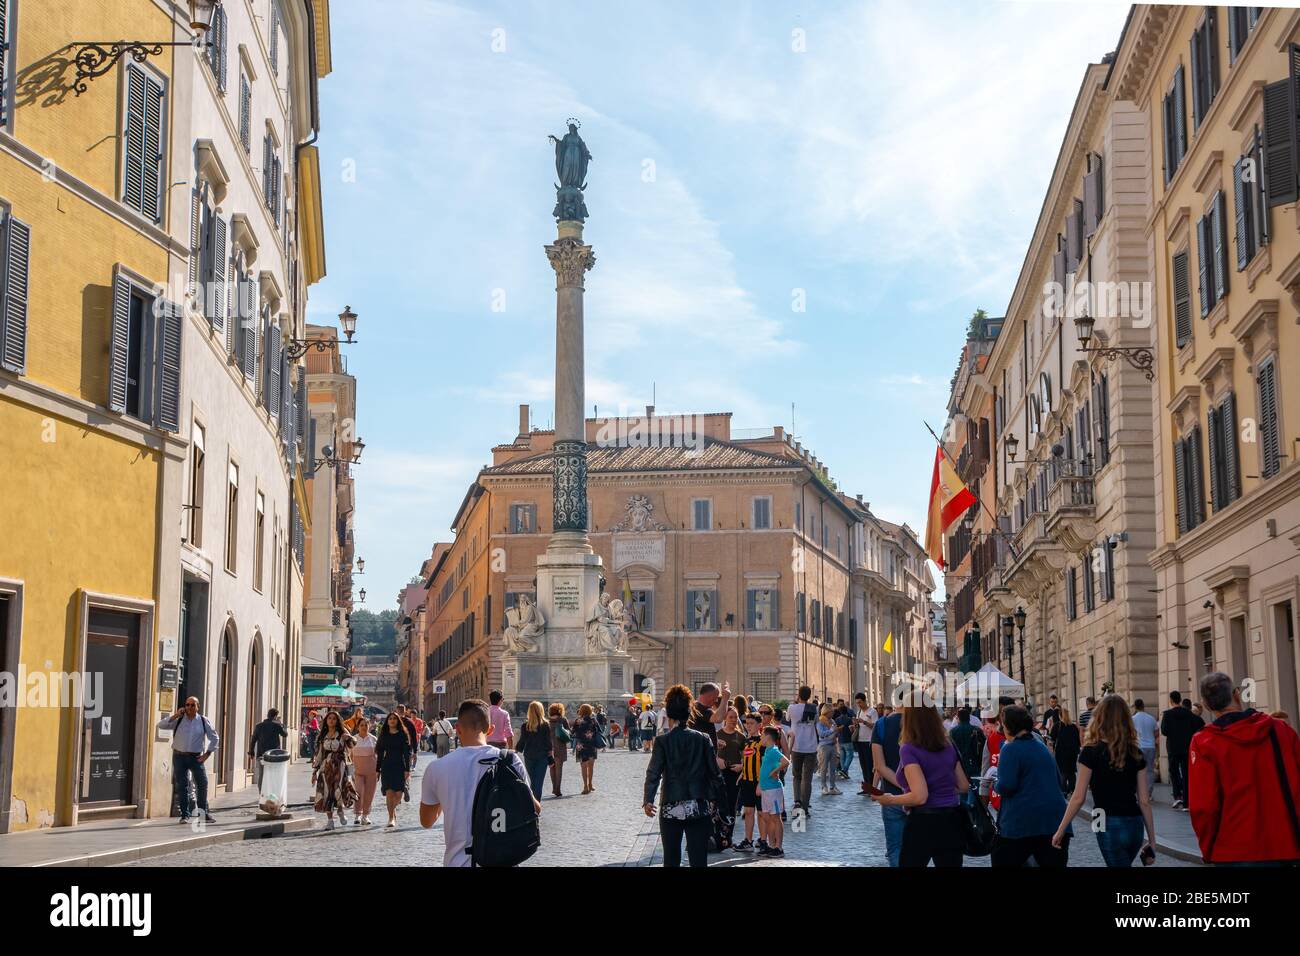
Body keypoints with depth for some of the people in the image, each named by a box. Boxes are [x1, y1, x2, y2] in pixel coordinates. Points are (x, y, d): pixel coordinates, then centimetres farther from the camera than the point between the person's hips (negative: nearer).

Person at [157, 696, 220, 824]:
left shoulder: (204, 721, 5)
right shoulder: (178, 720, 5)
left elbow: (214, 738, 10)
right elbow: (161, 726, -5)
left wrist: (207, 754, 2)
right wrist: (175, 716, -11)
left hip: (196, 757, 0)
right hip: (179, 757, 0)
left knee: (202, 783, -6)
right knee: (182, 786, 0)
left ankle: (204, 813, 6)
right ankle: (185, 815, 7)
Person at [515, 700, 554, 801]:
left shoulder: (525, 726, -3)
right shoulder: (546, 725, -5)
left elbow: (522, 741, 1)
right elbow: (549, 743, -4)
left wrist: (517, 748, 22)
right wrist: (551, 758, 3)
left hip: (529, 756, 2)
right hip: (542, 756, -2)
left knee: (532, 781, 15)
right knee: (539, 782, 0)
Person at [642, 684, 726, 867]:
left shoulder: (662, 741, -4)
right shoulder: (703, 739, 0)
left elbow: (653, 773, -9)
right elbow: (714, 772, 2)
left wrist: (648, 800, -6)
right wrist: (714, 799, 10)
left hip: (670, 809, -1)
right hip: (699, 808, 1)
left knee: (671, 859, 12)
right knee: (699, 859, 0)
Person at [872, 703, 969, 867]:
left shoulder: (909, 750, -13)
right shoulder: (949, 746, 7)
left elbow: (920, 796, -20)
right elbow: (964, 786, 15)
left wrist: (890, 800, -6)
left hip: (923, 823, -5)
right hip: (952, 822, 6)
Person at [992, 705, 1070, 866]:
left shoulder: (1011, 749, -8)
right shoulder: (1042, 746, 17)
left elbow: (1006, 786, -16)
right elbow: (1058, 781, 29)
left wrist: (995, 784, 4)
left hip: (1021, 822, -6)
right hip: (1054, 821, 6)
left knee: (1000, 860, 7)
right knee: (1053, 863, 1)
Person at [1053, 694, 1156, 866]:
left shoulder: (1091, 752, -8)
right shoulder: (1136, 753, 4)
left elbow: (1078, 798, -9)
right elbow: (1144, 801, 3)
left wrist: (1060, 831, 0)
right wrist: (1152, 840, 8)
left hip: (1110, 827, -5)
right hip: (1135, 826, 5)